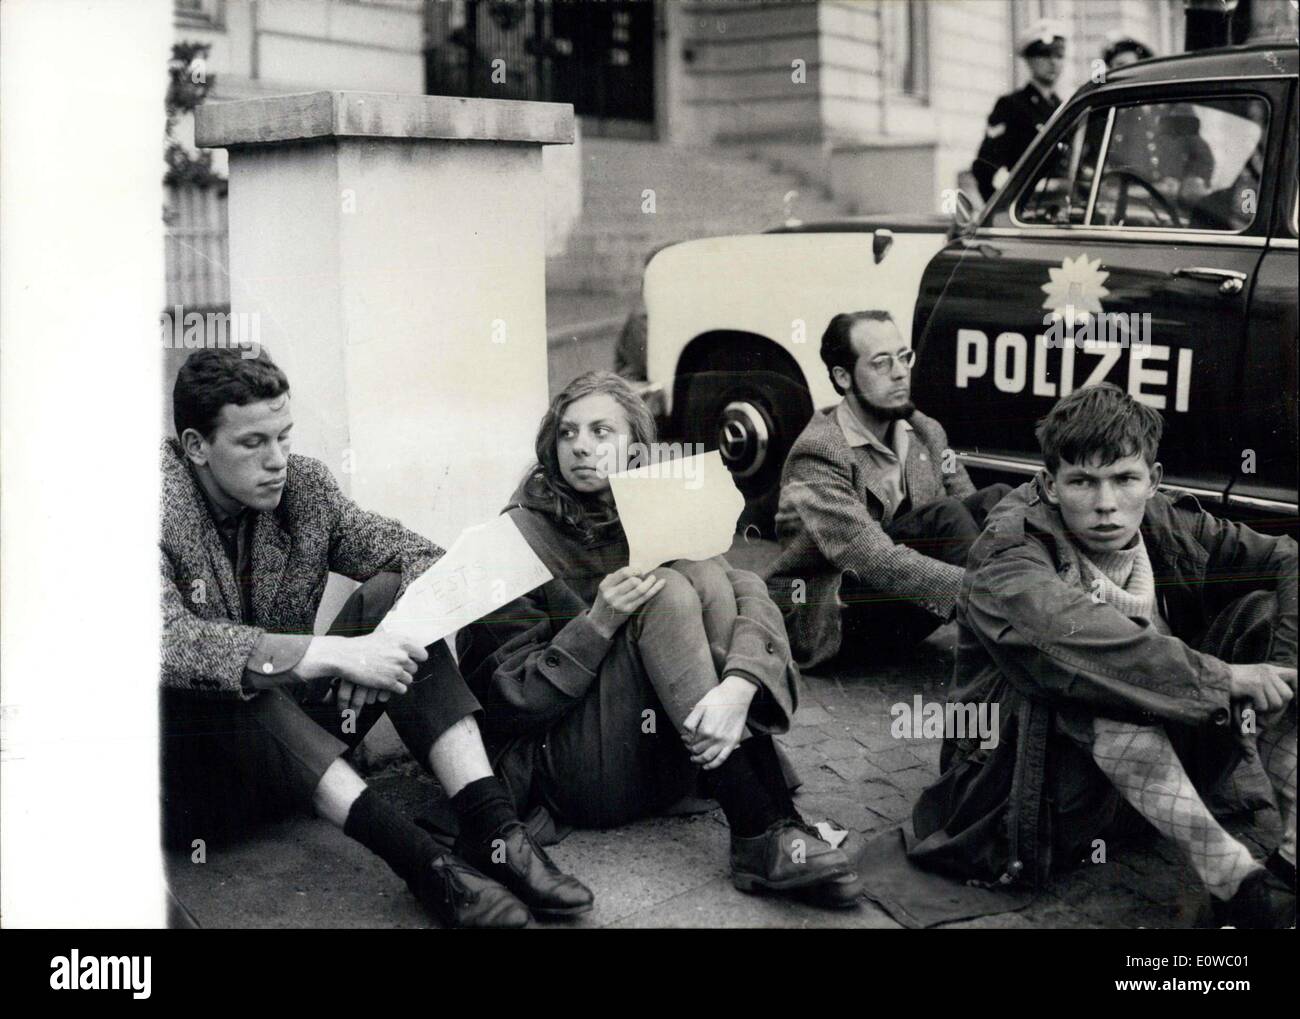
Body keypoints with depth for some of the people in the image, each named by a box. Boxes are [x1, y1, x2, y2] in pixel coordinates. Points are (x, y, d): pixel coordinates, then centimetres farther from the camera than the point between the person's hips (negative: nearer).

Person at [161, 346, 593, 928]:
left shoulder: (302, 486, -1)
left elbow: (414, 554, -1)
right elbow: (167, 642, -35)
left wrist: (388, 637, -23)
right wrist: (330, 654, -37)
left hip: (299, 743, 5)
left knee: (391, 592, -14)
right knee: (233, 682, -36)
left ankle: (488, 823, -27)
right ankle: (416, 856, -41)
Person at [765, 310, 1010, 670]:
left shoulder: (927, 433, 7)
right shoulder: (818, 453, -18)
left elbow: (971, 511, 0)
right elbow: (875, 561, -29)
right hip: (825, 620, -7)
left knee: (995, 500, -12)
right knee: (943, 516, -27)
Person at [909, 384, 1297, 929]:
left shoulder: (1167, 527, -3)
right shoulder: (1005, 561, -20)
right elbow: (1076, 639, -38)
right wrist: (1223, 678, -37)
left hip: (1158, 748, 6)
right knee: (1095, 684, -37)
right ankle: (1233, 880, -37)